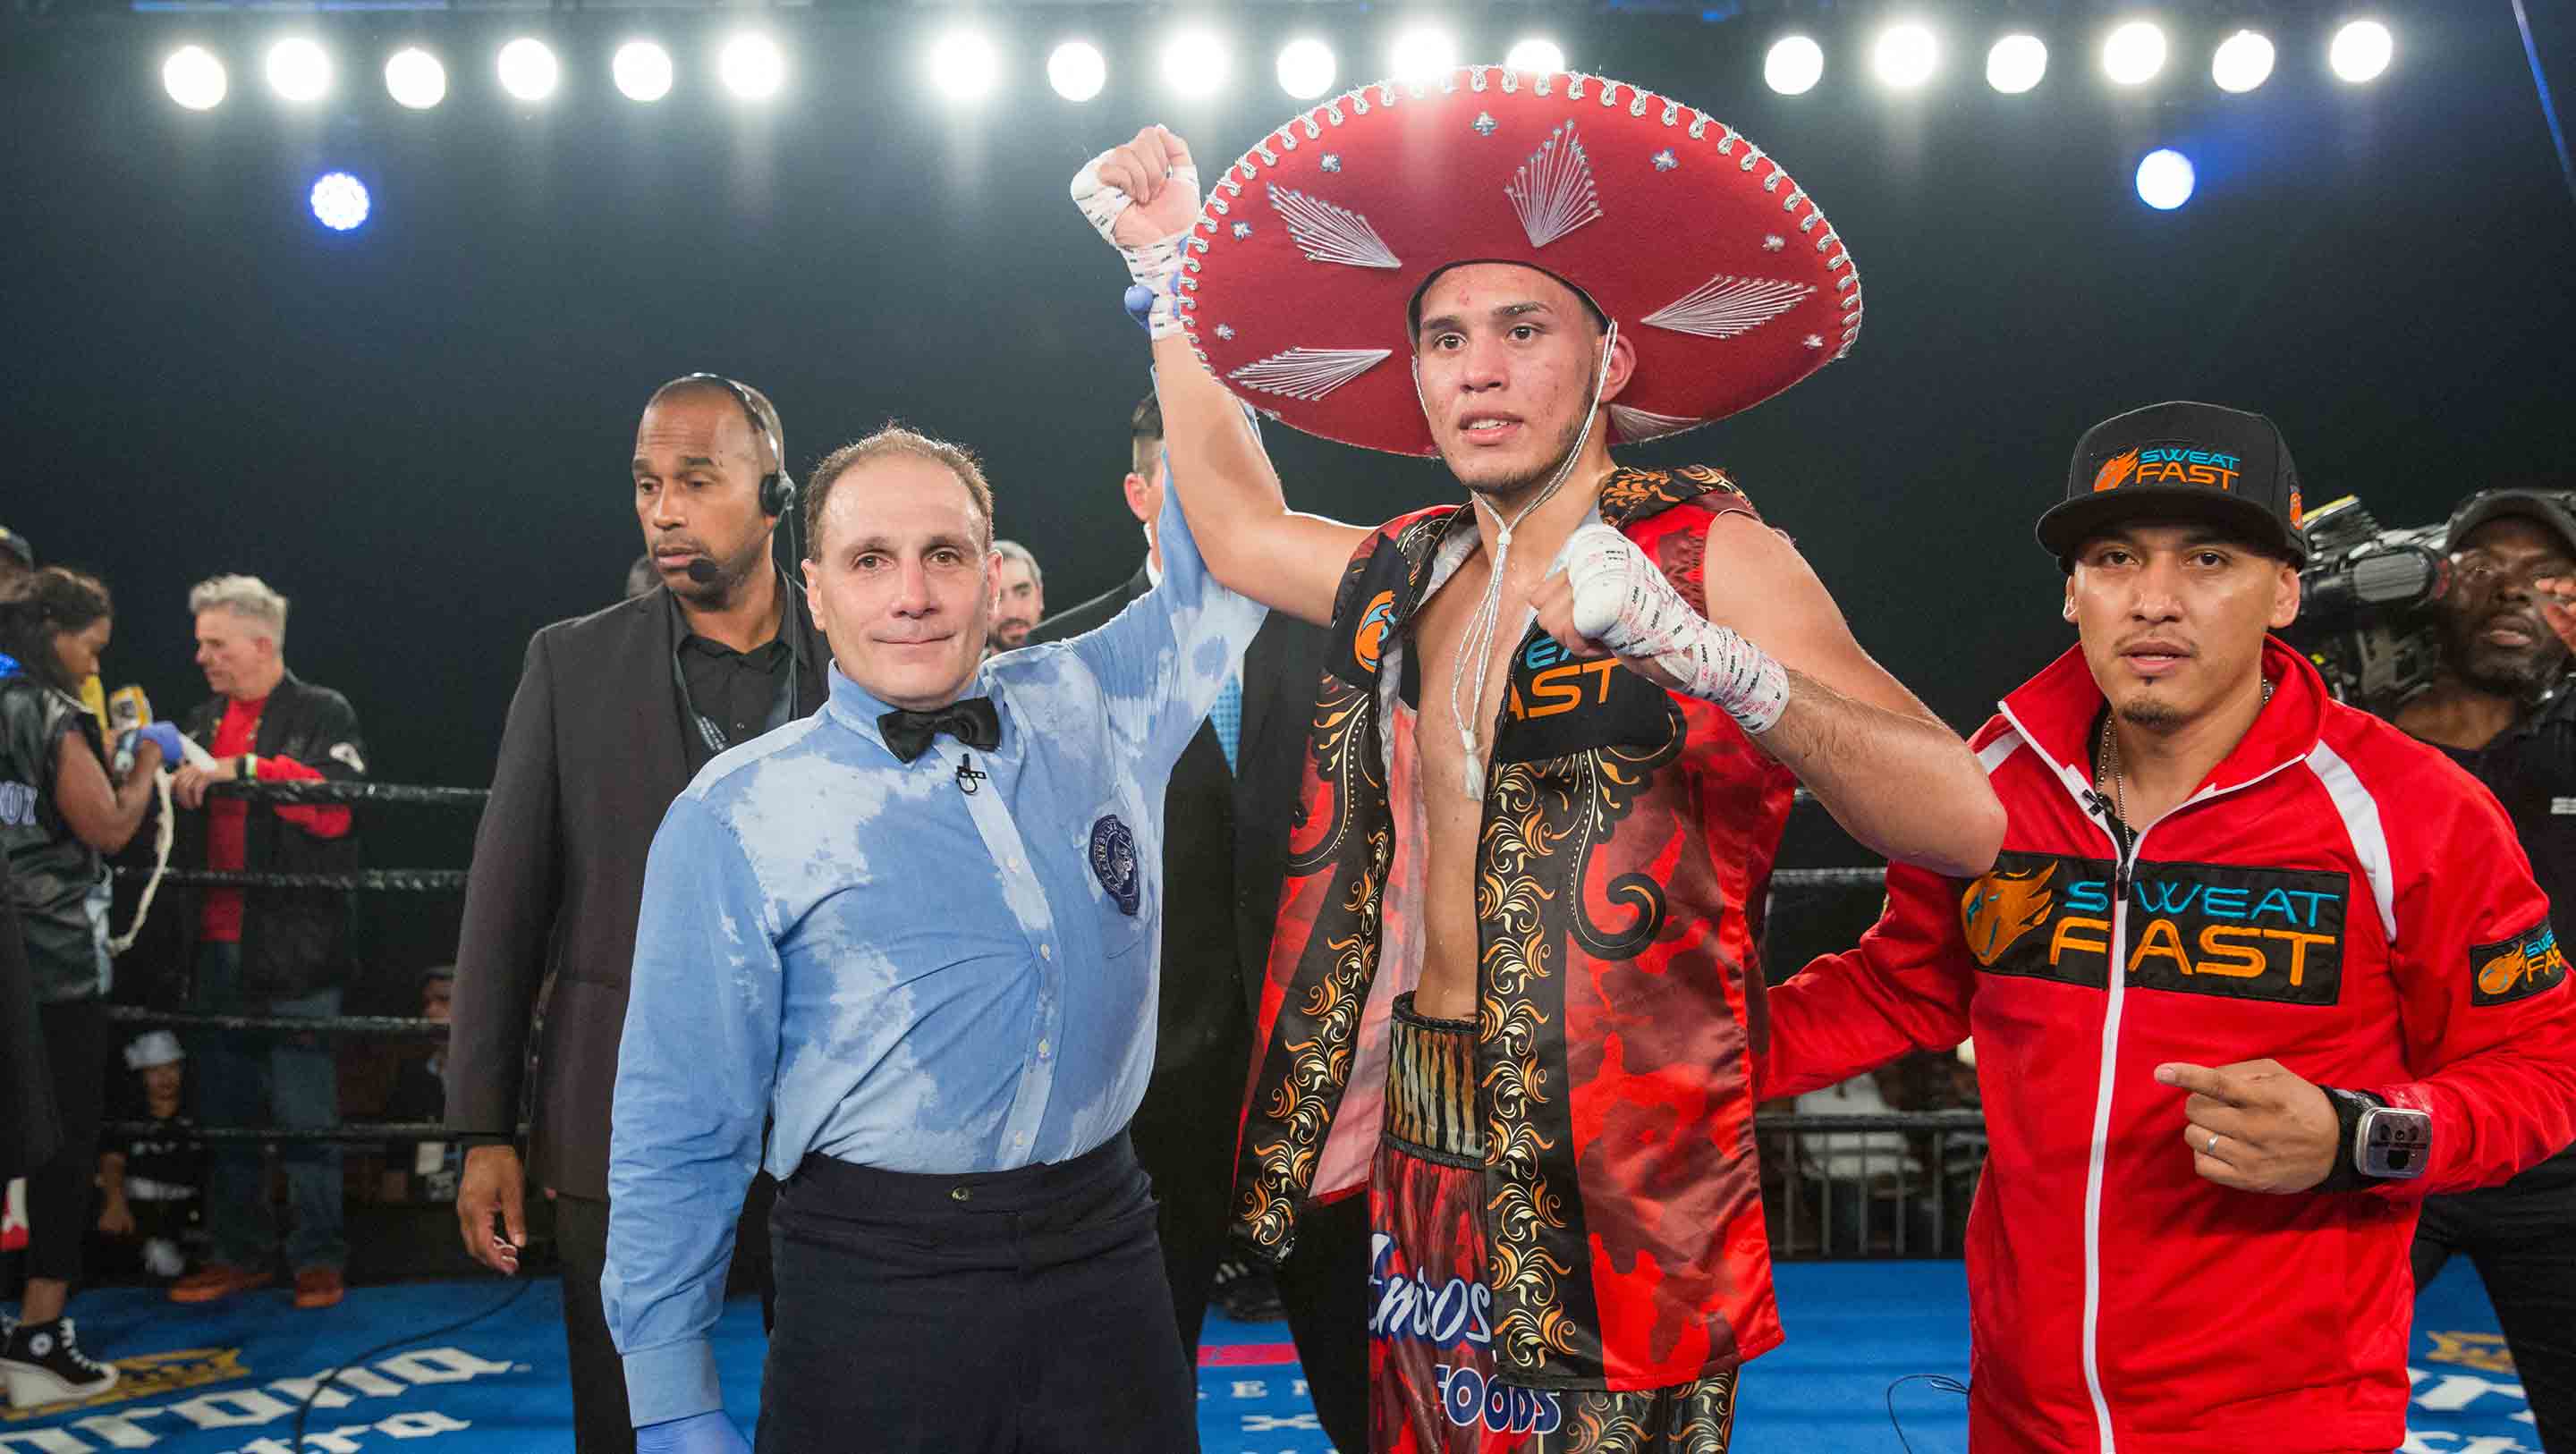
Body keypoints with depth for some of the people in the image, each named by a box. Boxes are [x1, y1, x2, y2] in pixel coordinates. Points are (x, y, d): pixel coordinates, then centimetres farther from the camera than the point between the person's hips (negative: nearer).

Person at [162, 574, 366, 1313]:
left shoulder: (323, 715, -2)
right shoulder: (203, 723, 18)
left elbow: (335, 804, -18)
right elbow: (175, 816, 25)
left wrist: (241, 769, -19)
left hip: (292, 948, -6)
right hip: (216, 946, 6)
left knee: (305, 1115, -1)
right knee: (224, 1112, 12)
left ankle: (319, 1258, 9)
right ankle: (237, 1254, 23)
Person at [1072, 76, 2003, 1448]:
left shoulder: (1711, 557, -11)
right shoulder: (1405, 574, 8)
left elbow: (1964, 822, -21)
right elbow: (1239, 526, 28)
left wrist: (1714, 660, -37)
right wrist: (1168, 270, 28)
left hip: (1618, 1184, -6)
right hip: (1418, 1162, 6)